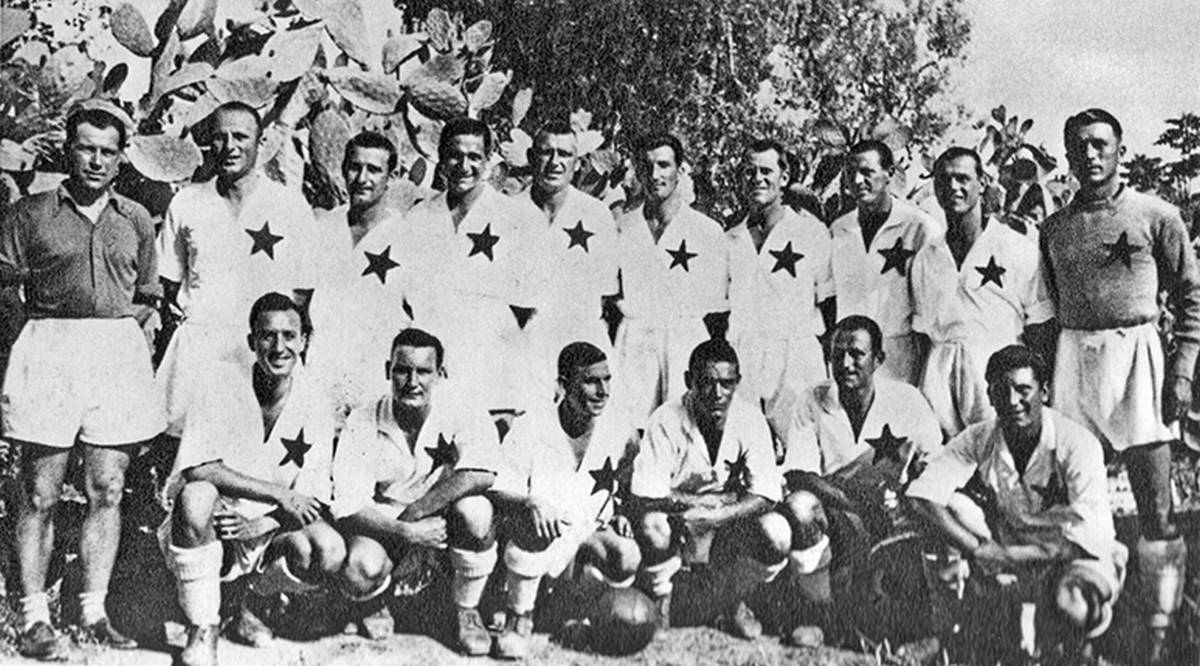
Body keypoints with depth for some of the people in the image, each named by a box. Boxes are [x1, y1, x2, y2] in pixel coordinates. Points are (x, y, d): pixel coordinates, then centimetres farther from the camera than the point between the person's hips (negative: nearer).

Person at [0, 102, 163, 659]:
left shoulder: (135, 219, 14)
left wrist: (140, 333, 6)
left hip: (119, 353, 3)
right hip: (48, 352, -2)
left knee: (107, 492, 4)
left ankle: (95, 612, 13)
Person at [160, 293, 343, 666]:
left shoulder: (314, 402, -5)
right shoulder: (221, 384, -12)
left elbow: (313, 503, -6)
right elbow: (197, 469, -23)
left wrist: (264, 524, -25)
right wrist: (278, 493, -25)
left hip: (265, 535, 3)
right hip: (207, 527, -2)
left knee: (330, 553, -25)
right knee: (197, 496, -36)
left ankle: (250, 607, 8)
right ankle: (202, 632, -18)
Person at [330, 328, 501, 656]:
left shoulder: (461, 411, -16)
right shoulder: (362, 424, -15)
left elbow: (480, 474, -32)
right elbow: (348, 508, -18)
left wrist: (415, 514, -32)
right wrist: (409, 533, -32)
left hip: (442, 519, 0)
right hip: (380, 521, 0)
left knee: (474, 512, -33)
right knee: (362, 571, -32)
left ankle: (467, 611, -4)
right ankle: (373, 603, 10)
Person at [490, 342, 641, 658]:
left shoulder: (621, 434, -3)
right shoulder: (530, 429, -13)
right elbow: (498, 490, -15)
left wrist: (617, 514, -1)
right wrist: (531, 503, -35)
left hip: (589, 535, 3)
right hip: (543, 538, -3)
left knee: (627, 559, -28)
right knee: (535, 524, -38)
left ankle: (575, 595, 7)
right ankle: (519, 617, -11)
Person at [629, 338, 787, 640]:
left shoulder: (750, 420, -10)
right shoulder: (667, 421, -17)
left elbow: (766, 495, -15)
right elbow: (644, 497, -24)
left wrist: (714, 516, -31)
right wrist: (713, 500, -25)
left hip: (728, 533, 2)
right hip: (676, 529, -2)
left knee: (776, 533, -26)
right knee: (651, 526, -35)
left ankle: (732, 603, 6)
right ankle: (658, 603, -1)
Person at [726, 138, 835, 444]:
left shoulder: (812, 232, 6)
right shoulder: (730, 240, 15)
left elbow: (829, 303, 5)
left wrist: (834, 356, -3)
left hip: (797, 361, -2)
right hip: (739, 361, 3)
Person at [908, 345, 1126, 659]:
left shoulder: (1077, 444, -20)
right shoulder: (978, 439, -10)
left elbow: (1092, 535, -26)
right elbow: (922, 496, -18)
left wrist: (1006, 556, -31)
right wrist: (978, 551, -30)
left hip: (1076, 558, -3)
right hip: (1008, 547, 3)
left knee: (1074, 609, -38)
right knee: (949, 500, -19)